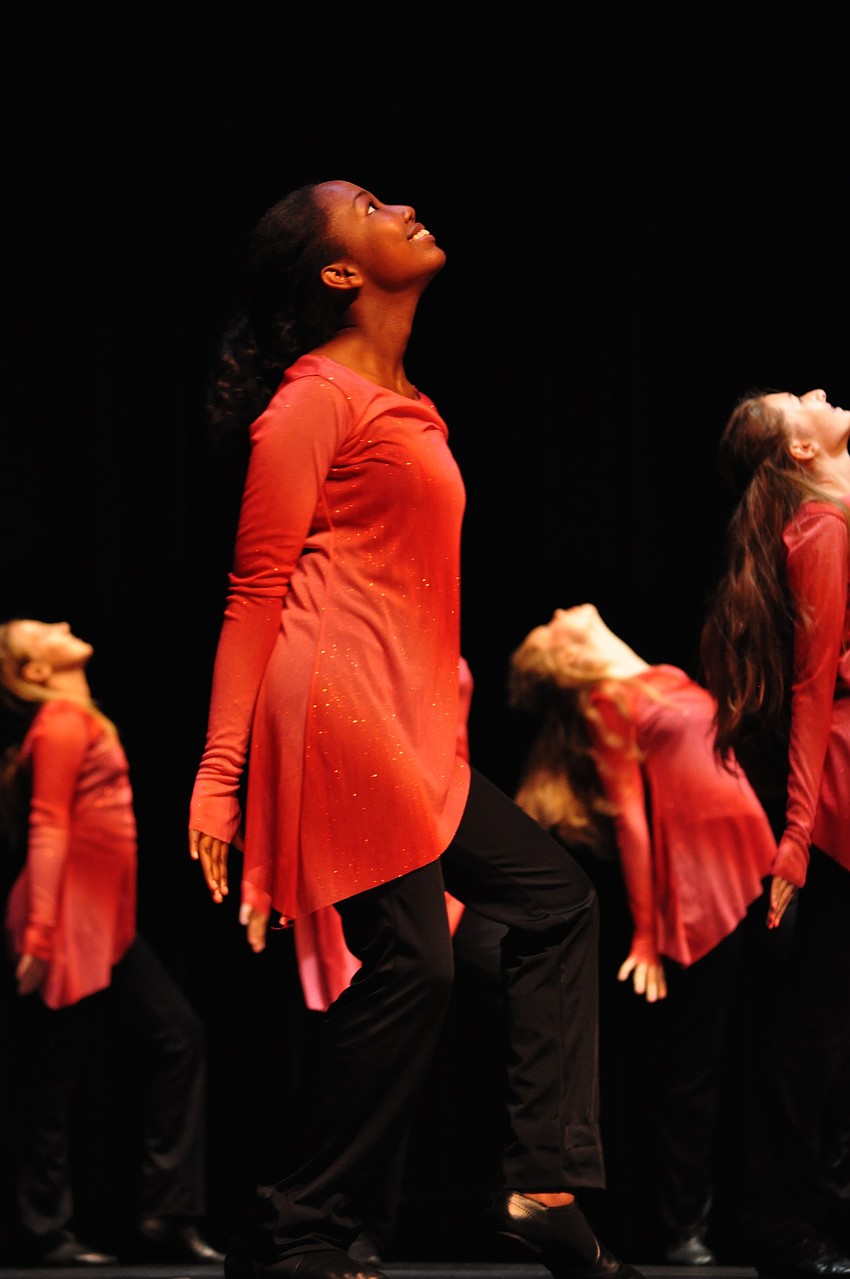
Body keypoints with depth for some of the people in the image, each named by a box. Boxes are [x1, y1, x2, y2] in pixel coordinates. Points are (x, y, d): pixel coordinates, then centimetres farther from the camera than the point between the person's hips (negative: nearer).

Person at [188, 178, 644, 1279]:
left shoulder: (404, 406, 20)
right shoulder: (317, 397, -6)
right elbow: (255, 592, -9)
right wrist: (218, 773, -14)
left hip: (409, 726, 10)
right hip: (340, 704, -10)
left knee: (555, 902, 8)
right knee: (409, 963, -10)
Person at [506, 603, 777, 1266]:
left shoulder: (665, 683, 17)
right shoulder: (608, 705, -4)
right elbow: (630, 817, -7)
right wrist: (647, 936, -9)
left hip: (749, 875, 7)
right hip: (696, 891, -7)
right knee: (693, 1066, 0)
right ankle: (679, 1228, 9)